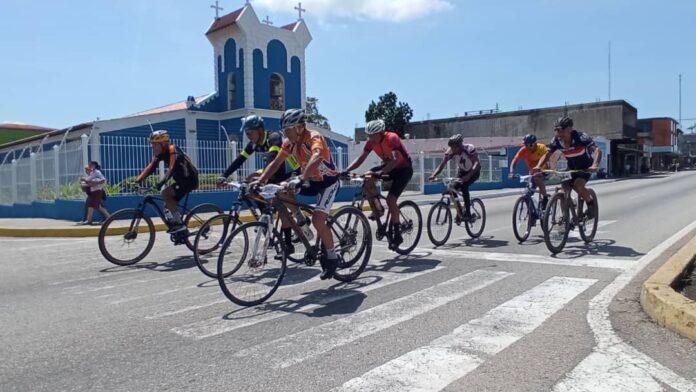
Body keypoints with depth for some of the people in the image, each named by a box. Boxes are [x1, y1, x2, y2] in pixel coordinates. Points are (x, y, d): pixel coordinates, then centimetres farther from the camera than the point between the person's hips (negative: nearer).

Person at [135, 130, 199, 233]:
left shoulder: (172, 149, -20)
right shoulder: (160, 152, 4)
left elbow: (171, 168, -33)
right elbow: (151, 167, -3)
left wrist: (161, 182, -45)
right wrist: (138, 180, -14)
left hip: (190, 179, -9)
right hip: (181, 180, 9)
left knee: (165, 193, -22)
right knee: (168, 206, 7)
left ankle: (179, 223, -17)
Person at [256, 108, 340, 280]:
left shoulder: (313, 137, -27)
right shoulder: (289, 142, -6)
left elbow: (317, 157, -47)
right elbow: (275, 163, -3)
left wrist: (301, 178, -60)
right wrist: (259, 182, -14)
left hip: (328, 181, -7)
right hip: (311, 181, 7)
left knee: (317, 220, -22)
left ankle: (332, 256, -1)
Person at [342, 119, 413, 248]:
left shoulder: (392, 138, -29)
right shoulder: (371, 141, -11)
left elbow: (396, 159, -40)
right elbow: (361, 158, -13)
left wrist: (381, 172, -53)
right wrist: (347, 170, -27)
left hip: (404, 169, -6)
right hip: (388, 166, 6)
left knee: (391, 199, -19)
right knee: (367, 177, -19)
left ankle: (397, 234, -7)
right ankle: (377, 209, -4)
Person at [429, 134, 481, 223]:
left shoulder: (469, 149, -33)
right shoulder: (450, 151, -21)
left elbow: (477, 163, -43)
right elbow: (442, 164, -25)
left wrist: (468, 176, -59)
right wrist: (433, 175, -42)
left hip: (474, 171, -4)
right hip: (462, 171, 5)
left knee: (464, 186, -30)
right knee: (453, 188, -16)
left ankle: (467, 213, -20)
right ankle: (459, 213, 2)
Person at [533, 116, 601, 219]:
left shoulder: (581, 137, -29)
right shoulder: (556, 141, -17)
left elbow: (597, 150, -38)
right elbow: (547, 154, -13)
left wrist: (595, 166, -56)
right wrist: (538, 166, -33)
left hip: (585, 167, -4)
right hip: (571, 167, 5)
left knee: (578, 185, -27)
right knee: (564, 189, -12)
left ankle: (590, 203, 0)